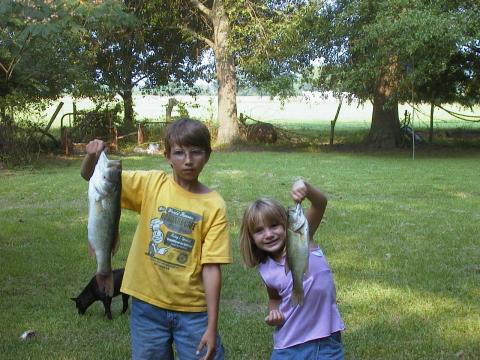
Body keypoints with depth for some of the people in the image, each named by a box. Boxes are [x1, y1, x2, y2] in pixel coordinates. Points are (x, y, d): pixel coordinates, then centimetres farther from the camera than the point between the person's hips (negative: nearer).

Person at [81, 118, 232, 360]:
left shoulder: (214, 206, -9)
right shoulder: (151, 184, -4)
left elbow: (211, 267, -10)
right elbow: (92, 177, -3)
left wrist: (211, 327, -10)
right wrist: (92, 156, -26)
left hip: (192, 310, -1)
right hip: (147, 304, 2)